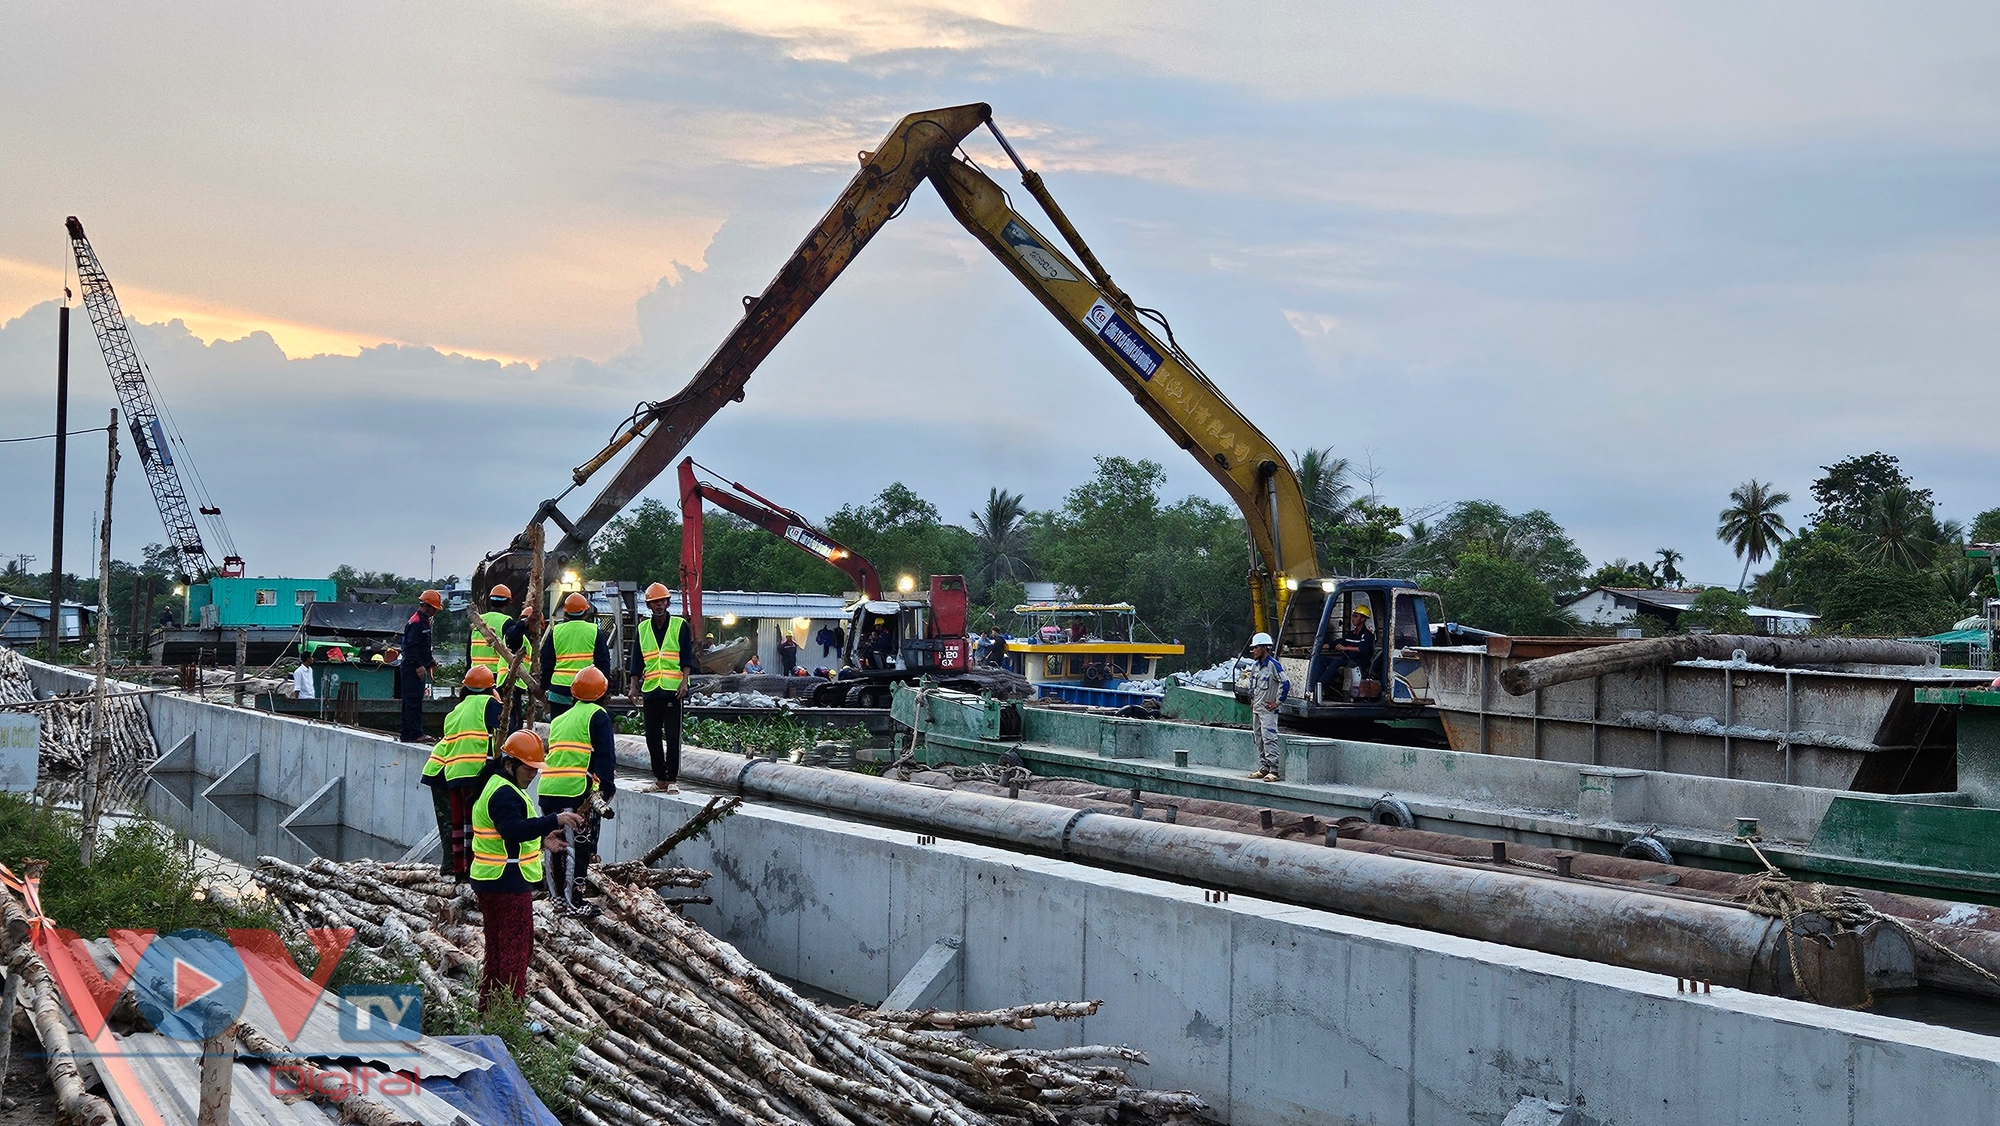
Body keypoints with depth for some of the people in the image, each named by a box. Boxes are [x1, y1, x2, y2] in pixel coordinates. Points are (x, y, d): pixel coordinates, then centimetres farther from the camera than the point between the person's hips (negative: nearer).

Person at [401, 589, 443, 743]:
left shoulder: (424, 621, 17)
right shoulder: (416, 622, -15)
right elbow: (410, 647, -22)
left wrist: (431, 660, 25)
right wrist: (418, 666, -25)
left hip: (419, 668, 11)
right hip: (412, 668, -11)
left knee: (416, 700, 12)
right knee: (413, 700, -11)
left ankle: (416, 733, 16)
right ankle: (413, 734, -13)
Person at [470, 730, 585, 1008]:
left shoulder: (496, 786, 16)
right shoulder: (504, 794, -19)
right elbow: (515, 830, -36)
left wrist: (541, 841, 19)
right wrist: (555, 821, -42)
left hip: (490, 881, 11)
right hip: (508, 884, -11)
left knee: (496, 949, 17)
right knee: (517, 950, -7)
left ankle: (487, 1010, 24)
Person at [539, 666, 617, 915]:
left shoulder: (559, 719, 21)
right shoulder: (597, 716, 0)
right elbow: (605, 756, -8)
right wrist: (607, 789, -7)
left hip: (547, 790, 7)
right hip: (576, 792, -7)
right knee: (579, 848, -1)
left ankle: (559, 897, 22)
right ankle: (573, 902, -1)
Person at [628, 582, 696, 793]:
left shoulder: (680, 626, 3)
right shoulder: (642, 629, 13)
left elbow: (687, 657, -1)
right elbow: (637, 661, 14)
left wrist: (684, 681, -12)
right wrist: (634, 686, 6)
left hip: (673, 689, -4)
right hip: (650, 689, 4)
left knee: (672, 736, -5)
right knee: (652, 737, 5)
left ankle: (672, 779, -1)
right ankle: (660, 778, 13)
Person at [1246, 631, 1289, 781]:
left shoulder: (1273, 665, -14)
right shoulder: (1255, 666, 13)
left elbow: (1285, 684, -18)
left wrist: (1277, 702, -14)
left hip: (1268, 709, -9)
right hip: (1256, 709, 9)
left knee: (1269, 739, -13)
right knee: (1259, 740, 11)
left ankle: (1274, 770, -14)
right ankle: (1264, 768, 18)